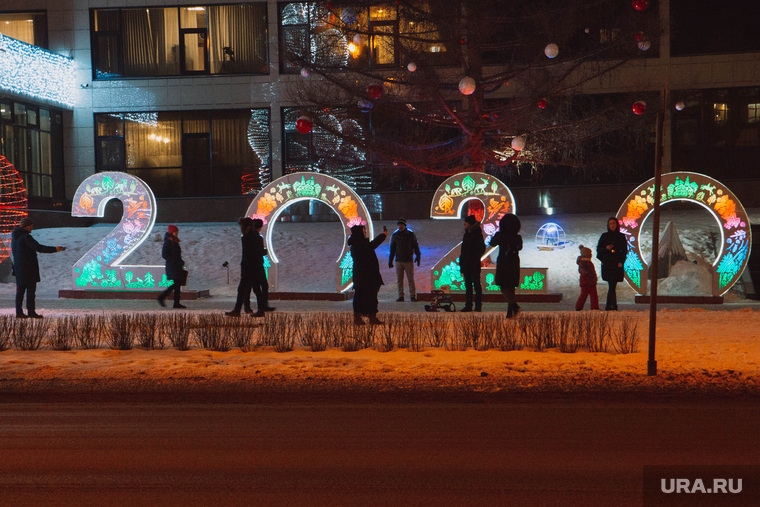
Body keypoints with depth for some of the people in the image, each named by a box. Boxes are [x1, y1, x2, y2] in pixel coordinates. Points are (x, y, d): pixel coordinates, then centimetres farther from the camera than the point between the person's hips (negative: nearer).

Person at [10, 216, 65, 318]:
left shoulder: (15, 236, 11)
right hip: (28, 267, -9)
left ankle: (19, 312, 11)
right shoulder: (26, 237, -16)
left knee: (20, 289, 10)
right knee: (31, 290, -4)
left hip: (18, 267, 9)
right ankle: (31, 312, -3)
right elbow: (38, 247, -23)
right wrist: (54, 249, -21)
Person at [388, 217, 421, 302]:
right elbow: (392, 249, 11)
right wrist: (390, 261, 9)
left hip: (409, 260, -2)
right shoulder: (395, 235, 5)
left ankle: (412, 296, 3)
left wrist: (418, 256, -2)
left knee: (411, 279, -3)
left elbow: (415, 246, 7)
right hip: (398, 261, 2)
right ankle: (401, 296, 11)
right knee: (399, 280, 4)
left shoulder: (410, 234, 1)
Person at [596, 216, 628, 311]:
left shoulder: (621, 236, 9)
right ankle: (614, 306, -14)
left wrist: (621, 262, -6)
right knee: (611, 285, -10)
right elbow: (598, 249, 7)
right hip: (607, 263, -1)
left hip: (617, 264, 2)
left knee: (612, 286, 3)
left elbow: (625, 251, 8)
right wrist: (606, 248, -13)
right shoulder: (604, 236, 7)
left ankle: (608, 306, 12)